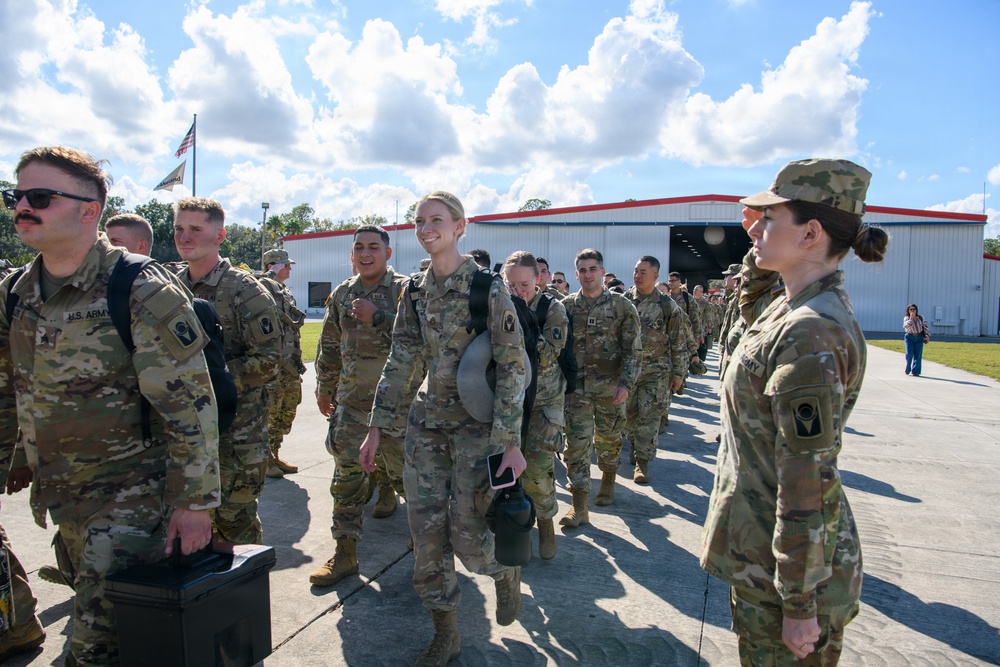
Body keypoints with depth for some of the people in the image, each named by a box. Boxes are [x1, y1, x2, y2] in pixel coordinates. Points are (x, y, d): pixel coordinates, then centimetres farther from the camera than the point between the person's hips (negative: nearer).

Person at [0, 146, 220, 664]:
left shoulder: (142, 292, -19)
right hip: (60, 498, 7)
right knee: (89, 608, 23)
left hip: (130, 499, -7)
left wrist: (194, 502, -19)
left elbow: (190, 404, -20)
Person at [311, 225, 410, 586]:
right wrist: (324, 388, 21)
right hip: (352, 400, 4)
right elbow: (329, 346, 18)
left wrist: (377, 318, -21)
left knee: (403, 469, 7)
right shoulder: (342, 294, 10)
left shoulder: (405, 290, -5)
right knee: (347, 473, 4)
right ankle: (345, 552, 15)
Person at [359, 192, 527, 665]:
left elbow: (513, 365, -14)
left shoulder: (487, 288, -12)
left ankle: (506, 571, 36)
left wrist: (510, 442, -18)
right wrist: (377, 428, 5)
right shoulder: (415, 292, 5)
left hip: (476, 423, -5)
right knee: (426, 531, 6)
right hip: (427, 420, 5)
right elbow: (399, 362, 8)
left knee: (467, 536, -1)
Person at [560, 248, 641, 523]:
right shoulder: (567, 306, 4)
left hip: (610, 387, -1)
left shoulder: (622, 306, -1)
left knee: (608, 439, 14)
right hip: (576, 386, 1)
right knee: (576, 443, -3)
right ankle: (579, 507, 2)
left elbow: (633, 349, -3)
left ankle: (608, 483, 41)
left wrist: (626, 384, -11)